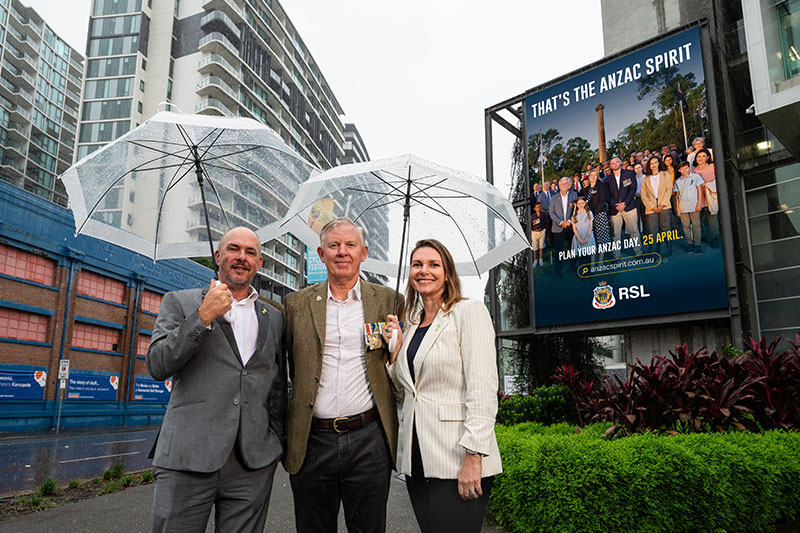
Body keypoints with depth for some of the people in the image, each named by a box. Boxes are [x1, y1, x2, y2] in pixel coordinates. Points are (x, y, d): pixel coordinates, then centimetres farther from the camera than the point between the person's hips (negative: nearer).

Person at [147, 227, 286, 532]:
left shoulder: (273, 318, 15)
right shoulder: (179, 302, 7)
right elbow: (157, 366, -5)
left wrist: (280, 443, 12)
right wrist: (204, 316, -13)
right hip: (188, 458, -2)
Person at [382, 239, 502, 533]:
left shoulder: (469, 311, -5)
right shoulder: (411, 324, 15)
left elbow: (483, 388, -13)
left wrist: (473, 456, -19)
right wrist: (395, 350, 3)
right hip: (416, 460, 6)